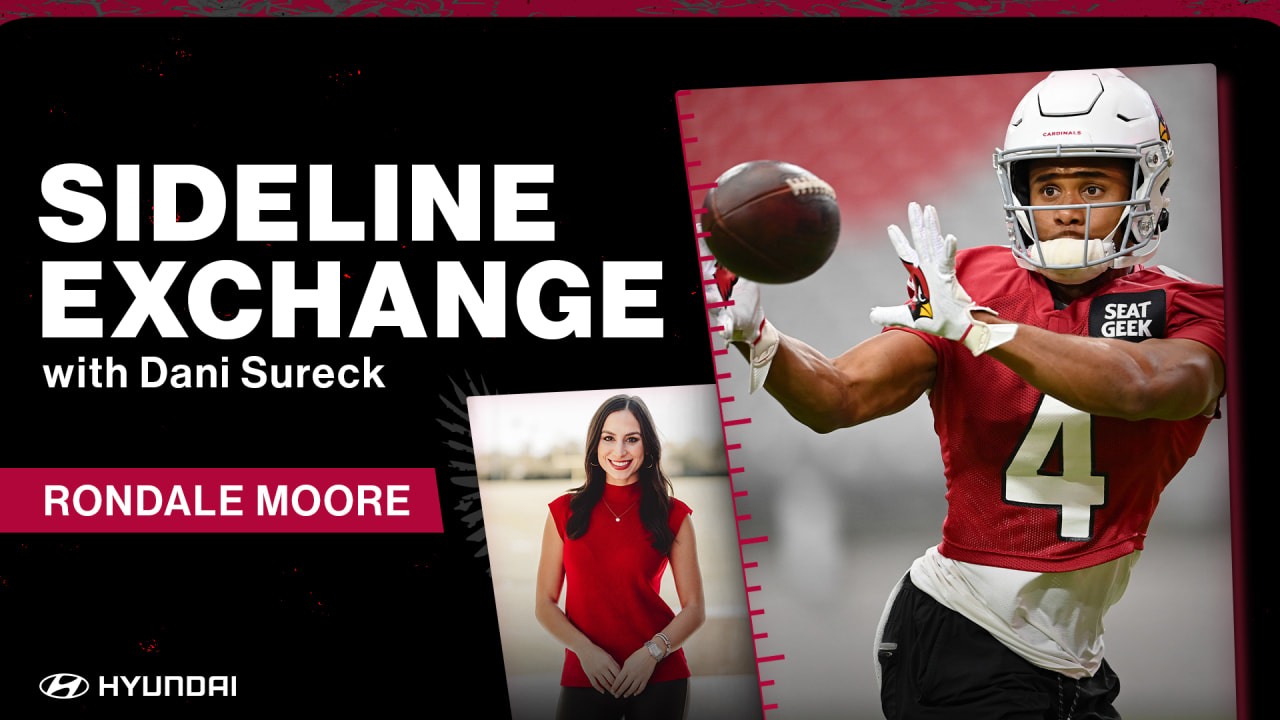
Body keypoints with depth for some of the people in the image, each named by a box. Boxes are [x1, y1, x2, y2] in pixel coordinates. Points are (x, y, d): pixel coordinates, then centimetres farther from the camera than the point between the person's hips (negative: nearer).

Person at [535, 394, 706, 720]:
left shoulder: (674, 516, 3)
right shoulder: (565, 511, 5)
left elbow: (694, 609, 3)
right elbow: (545, 604, 4)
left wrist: (652, 652, -12)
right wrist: (585, 650, -11)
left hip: (659, 678, 0)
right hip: (584, 677, 1)